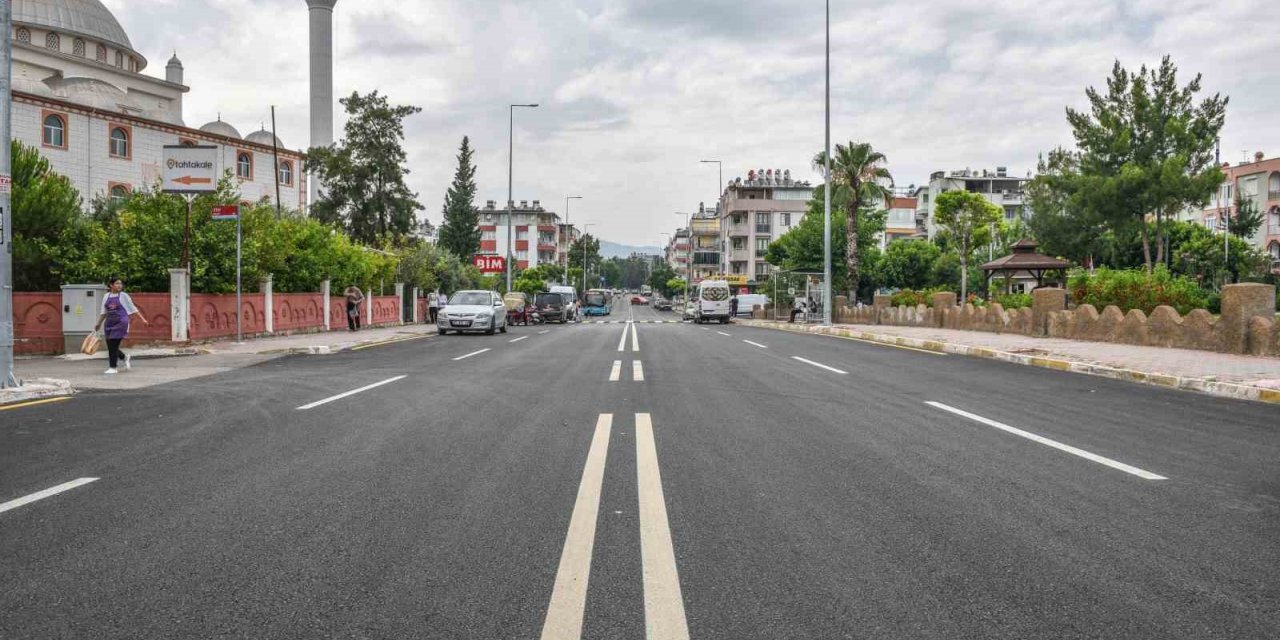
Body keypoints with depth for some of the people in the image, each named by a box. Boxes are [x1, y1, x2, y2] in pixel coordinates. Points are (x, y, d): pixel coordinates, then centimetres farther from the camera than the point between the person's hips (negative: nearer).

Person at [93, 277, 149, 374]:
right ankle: (125, 357, 33)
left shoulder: (123, 296, 1)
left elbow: (133, 309, 3)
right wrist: (98, 324, 18)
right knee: (110, 346, 6)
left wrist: (143, 319, -2)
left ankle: (112, 368, 1)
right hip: (109, 322, 5)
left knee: (113, 346, -8)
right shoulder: (106, 296, 10)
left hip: (121, 322, -5)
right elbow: (104, 312, 19)